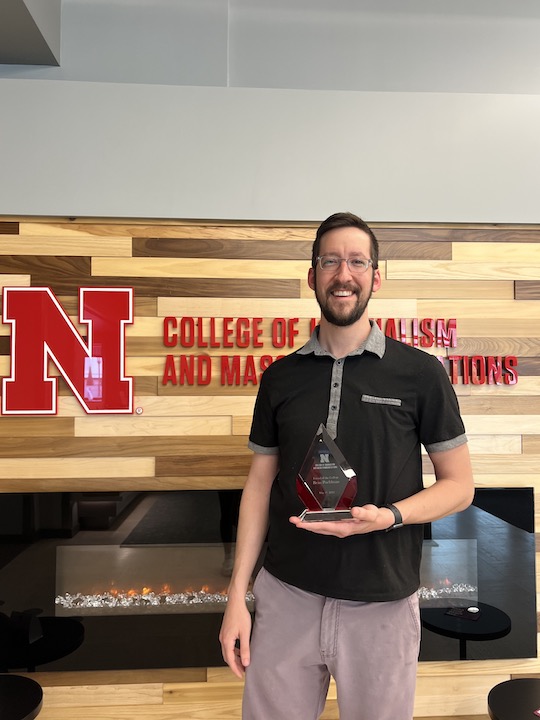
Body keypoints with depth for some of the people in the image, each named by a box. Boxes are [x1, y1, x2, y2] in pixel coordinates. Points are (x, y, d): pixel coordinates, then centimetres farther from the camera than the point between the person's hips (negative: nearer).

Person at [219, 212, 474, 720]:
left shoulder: (420, 373, -7)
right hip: (285, 594, 2)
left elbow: (459, 485, -1)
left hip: (382, 602, -1)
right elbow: (260, 483, 4)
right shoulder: (280, 377, 1)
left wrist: (387, 516, -20)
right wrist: (236, 596, 1)